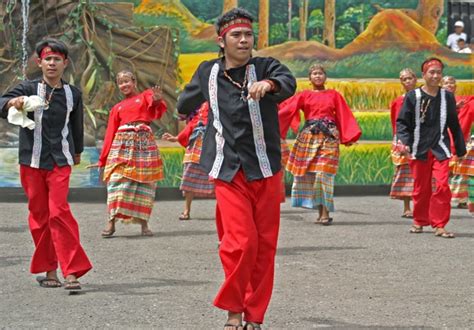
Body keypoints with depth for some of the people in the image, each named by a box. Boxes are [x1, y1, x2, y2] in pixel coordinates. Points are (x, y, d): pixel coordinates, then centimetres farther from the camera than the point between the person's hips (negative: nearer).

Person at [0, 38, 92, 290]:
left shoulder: (73, 94, 6)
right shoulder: (28, 89, 0)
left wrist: (77, 151, 34)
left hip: (60, 161, 0)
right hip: (31, 160, 0)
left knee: (59, 212, -13)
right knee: (38, 215, 5)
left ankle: (71, 271, -13)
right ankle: (49, 270, 14)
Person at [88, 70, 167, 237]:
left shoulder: (146, 96, 14)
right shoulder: (117, 108, 21)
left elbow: (157, 112, -6)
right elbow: (110, 133, 18)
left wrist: (158, 101, -30)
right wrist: (102, 160, 14)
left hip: (144, 142, -1)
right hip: (122, 143, 2)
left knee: (145, 183, -3)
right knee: (117, 181, -10)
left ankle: (144, 224, 1)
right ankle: (111, 223, -10)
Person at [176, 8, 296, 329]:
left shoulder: (265, 67, -2)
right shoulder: (209, 72, 4)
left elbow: (289, 83, -27)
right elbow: (188, 102, 28)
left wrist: (268, 84, -48)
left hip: (266, 171, 0)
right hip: (229, 172, 0)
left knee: (265, 245, 5)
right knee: (241, 242, -14)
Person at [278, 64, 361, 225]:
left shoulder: (334, 95, 12)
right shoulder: (304, 95, 12)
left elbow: (344, 115, 9)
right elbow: (286, 108, 3)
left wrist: (349, 137, 1)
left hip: (329, 137, -2)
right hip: (308, 136, 2)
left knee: (324, 173, -12)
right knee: (309, 174, -1)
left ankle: (325, 213, -10)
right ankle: (320, 212, 8)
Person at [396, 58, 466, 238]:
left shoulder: (447, 97, 5)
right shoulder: (413, 96, -1)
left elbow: (454, 125, 13)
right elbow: (402, 121, 1)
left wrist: (460, 148, 16)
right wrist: (405, 141, -15)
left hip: (440, 149, 1)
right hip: (419, 149, 0)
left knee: (442, 186, -11)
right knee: (421, 188, 9)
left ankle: (439, 225, -5)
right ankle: (420, 221, 27)